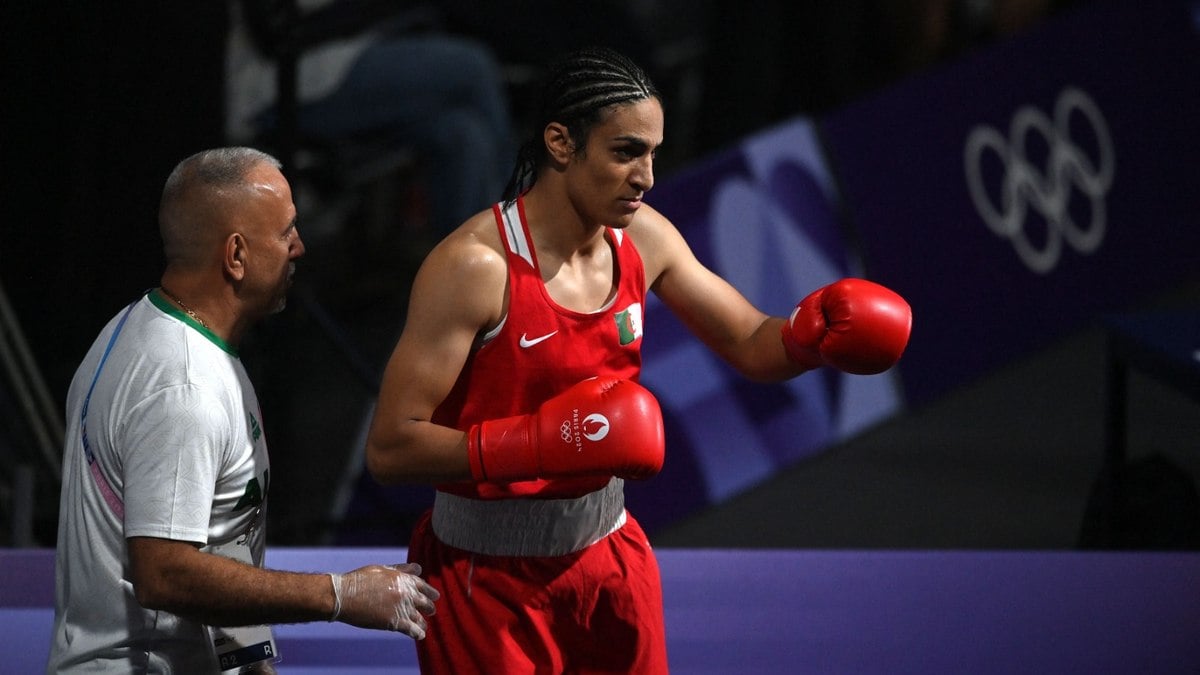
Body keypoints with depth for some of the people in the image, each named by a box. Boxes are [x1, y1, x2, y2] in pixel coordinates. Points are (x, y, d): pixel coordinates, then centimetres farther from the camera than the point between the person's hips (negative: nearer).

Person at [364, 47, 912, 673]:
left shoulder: (642, 239, -3)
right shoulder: (475, 266, -24)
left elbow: (751, 345, 9)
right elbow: (389, 449, -25)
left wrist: (813, 332, -15)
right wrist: (543, 443, -35)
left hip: (606, 548, 6)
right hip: (488, 575, -6)